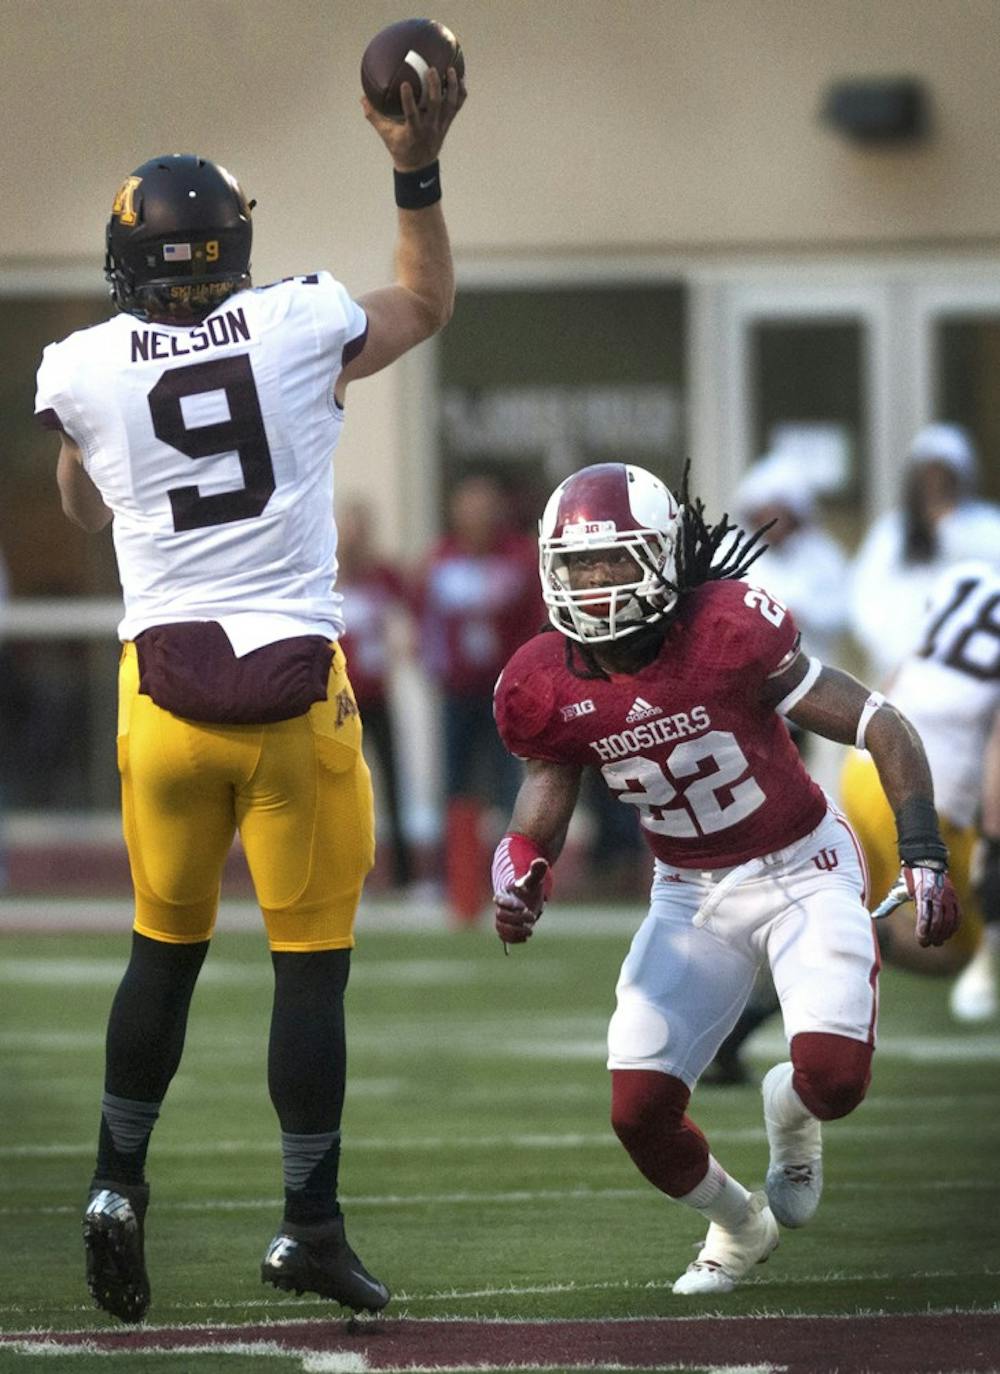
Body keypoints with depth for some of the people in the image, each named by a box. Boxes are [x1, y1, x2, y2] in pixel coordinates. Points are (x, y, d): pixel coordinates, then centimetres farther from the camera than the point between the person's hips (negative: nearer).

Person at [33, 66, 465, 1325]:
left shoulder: (83, 370, -2)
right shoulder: (302, 326, -5)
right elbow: (426, 307, 18)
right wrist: (417, 173, 22)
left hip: (166, 688, 2)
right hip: (294, 688, -2)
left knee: (163, 949, 18)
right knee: (311, 964, 3)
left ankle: (116, 1187, 19)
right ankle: (309, 1226, 5)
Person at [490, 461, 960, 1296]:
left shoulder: (729, 632, -23)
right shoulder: (552, 687, -10)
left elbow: (879, 727, -17)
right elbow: (537, 825, 0)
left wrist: (924, 857, -23)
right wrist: (519, 890, -23)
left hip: (803, 871, -4)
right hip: (692, 897, 4)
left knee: (832, 1078, -24)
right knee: (639, 1110, -8)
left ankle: (789, 1108, 17)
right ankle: (738, 1224, 26)